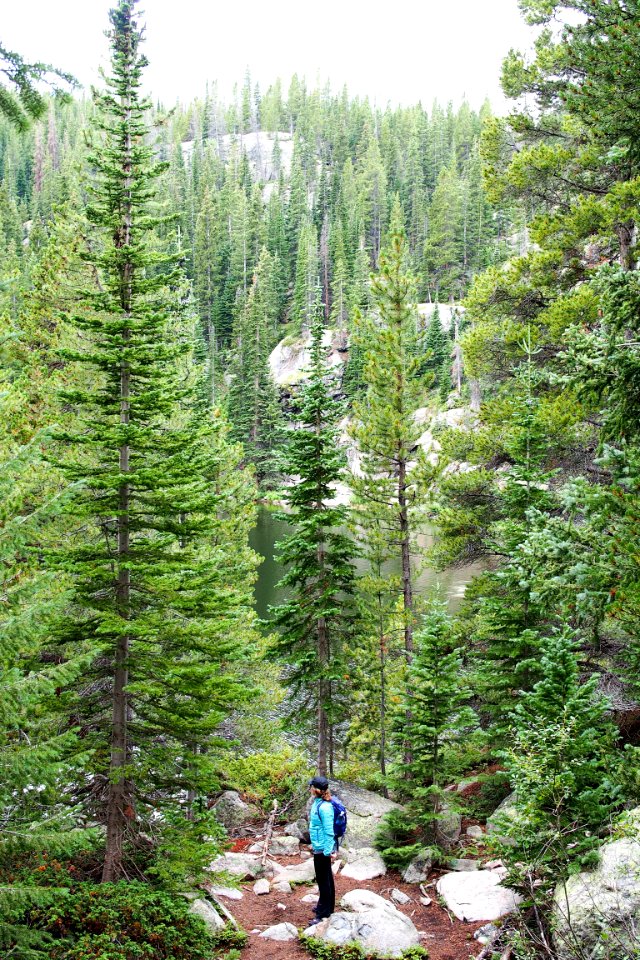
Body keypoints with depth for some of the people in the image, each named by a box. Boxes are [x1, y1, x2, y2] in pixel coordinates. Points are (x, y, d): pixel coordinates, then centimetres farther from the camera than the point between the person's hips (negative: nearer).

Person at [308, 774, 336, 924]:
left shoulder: (324, 807, -26)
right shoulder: (317, 803, 2)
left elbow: (329, 831, -23)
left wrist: (329, 851, -20)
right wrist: (314, 843, 21)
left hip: (323, 849, -9)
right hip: (319, 847, 9)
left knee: (323, 880, 1)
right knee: (325, 878, 21)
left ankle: (323, 913, 11)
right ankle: (325, 906, 35)